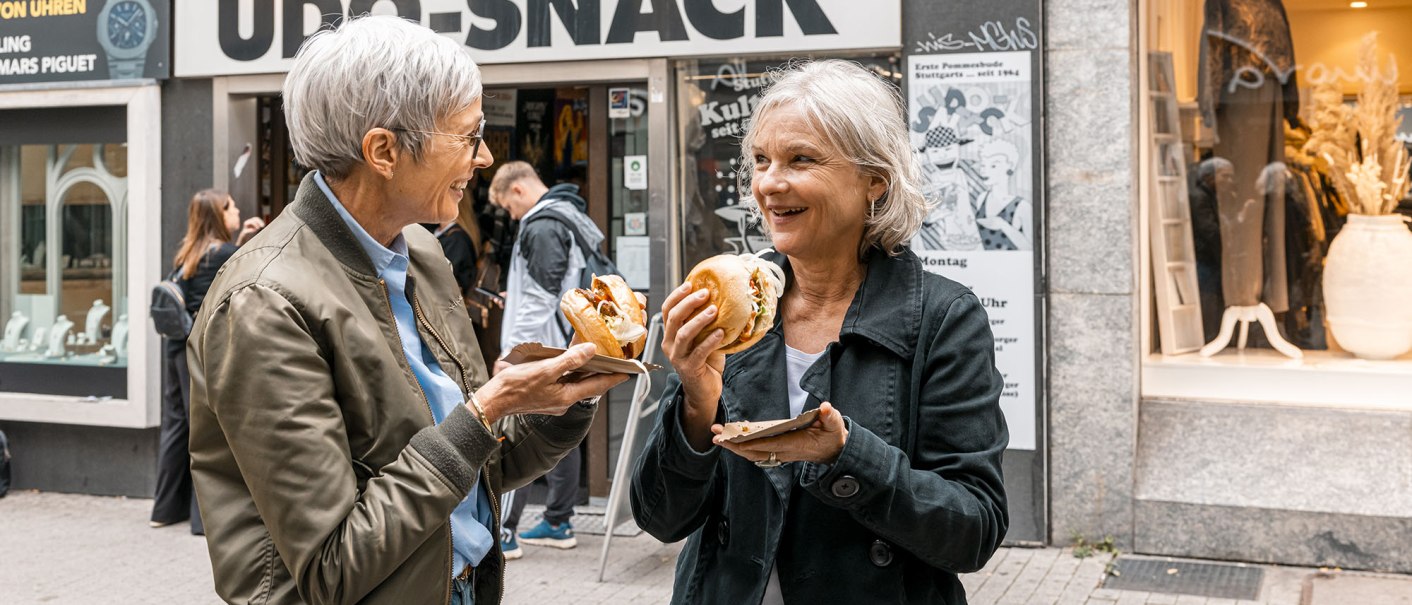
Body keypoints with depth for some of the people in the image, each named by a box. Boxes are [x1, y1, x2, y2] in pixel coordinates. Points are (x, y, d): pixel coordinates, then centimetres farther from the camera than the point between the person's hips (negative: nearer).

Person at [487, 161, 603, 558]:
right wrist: (517, 298, 20)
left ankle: (504, 532, -5)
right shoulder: (573, 218, 15)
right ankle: (558, 522, 21)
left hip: (539, 352, -10)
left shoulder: (542, 227, -15)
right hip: (568, 352, 10)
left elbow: (541, 298, -21)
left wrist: (513, 351, -20)